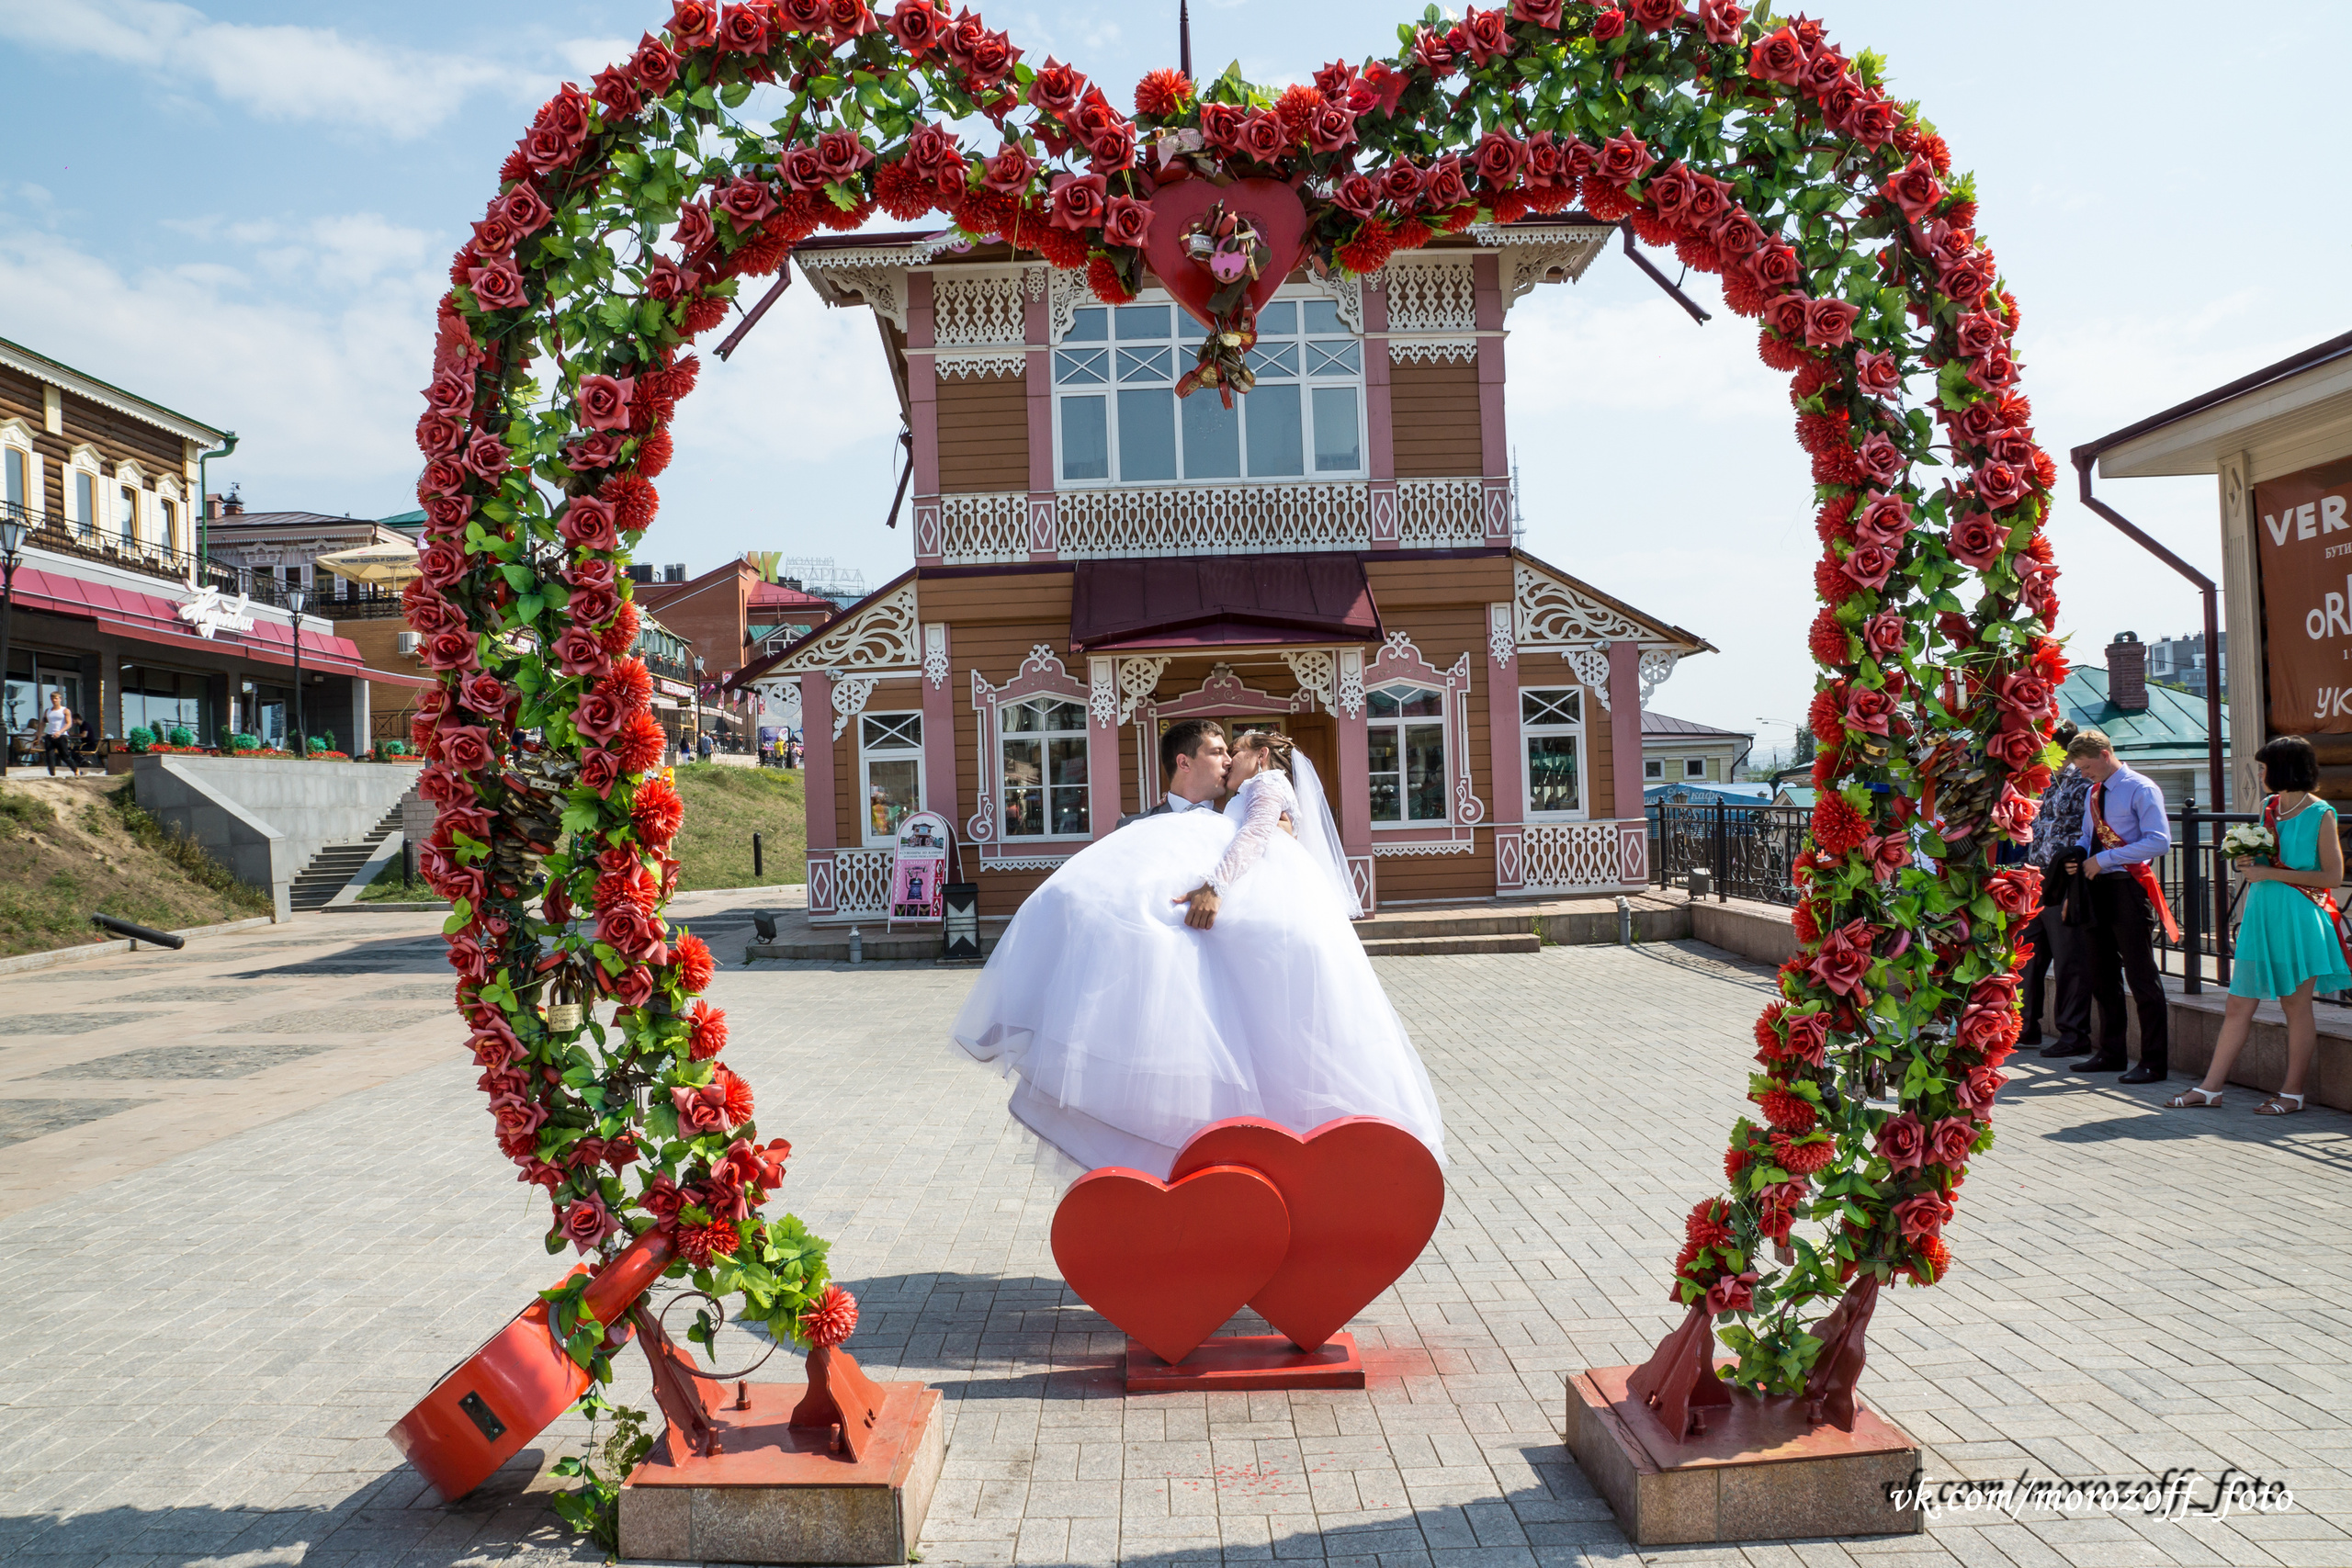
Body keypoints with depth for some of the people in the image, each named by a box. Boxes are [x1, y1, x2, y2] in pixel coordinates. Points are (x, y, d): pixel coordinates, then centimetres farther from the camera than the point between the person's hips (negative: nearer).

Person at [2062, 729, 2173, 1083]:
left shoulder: (2141, 789, -9)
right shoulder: (2094, 792, 16)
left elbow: (2159, 841, -17)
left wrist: (2104, 859, -19)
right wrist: (2078, 855, 4)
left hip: (2129, 887, -8)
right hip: (2098, 888, 8)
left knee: (2141, 977, -5)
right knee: (2102, 976, 13)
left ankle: (2153, 1063, 0)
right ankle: (2110, 1053, 24)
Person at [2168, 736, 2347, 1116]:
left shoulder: (2320, 814, -7)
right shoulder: (2269, 807, 13)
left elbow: (2333, 876, -13)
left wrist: (2271, 873, -15)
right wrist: (2246, 863, 4)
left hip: (2298, 917, -6)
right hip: (2260, 914, 6)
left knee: (2295, 1004, 1)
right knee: (2239, 1005, 5)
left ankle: (2293, 1093, 12)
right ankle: (2210, 1088, 7)